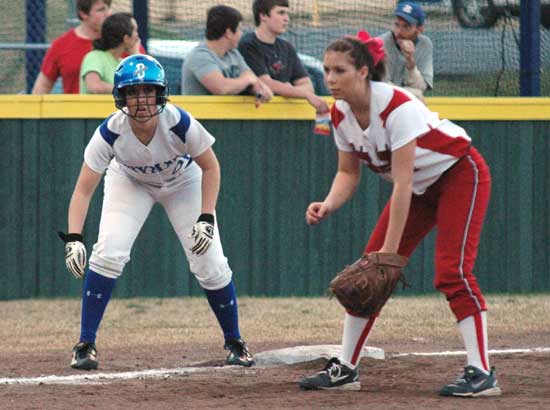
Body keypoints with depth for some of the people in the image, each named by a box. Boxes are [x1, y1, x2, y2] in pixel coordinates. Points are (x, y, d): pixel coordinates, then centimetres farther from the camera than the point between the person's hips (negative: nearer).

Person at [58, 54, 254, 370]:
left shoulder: (179, 123, -35)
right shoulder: (111, 132, -34)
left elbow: (211, 167, -19)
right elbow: (84, 189, -31)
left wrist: (206, 218, -27)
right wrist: (73, 238, -44)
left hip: (183, 182, 0)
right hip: (130, 182, 0)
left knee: (211, 264, -7)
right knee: (108, 253, -21)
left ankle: (235, 342, 16)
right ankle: (86, 344, -10)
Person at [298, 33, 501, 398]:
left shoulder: (397, 107, -33)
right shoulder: (340, 114, -10)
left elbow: (402, 183, -33)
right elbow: (349, 173, 1)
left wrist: (390, 250, -33)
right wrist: (328, 206, -22)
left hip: (460, 174, -8)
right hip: (419, 187, 8)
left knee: (452, 270, -21)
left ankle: (482, 373, -19)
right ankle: (345, 369, 7)